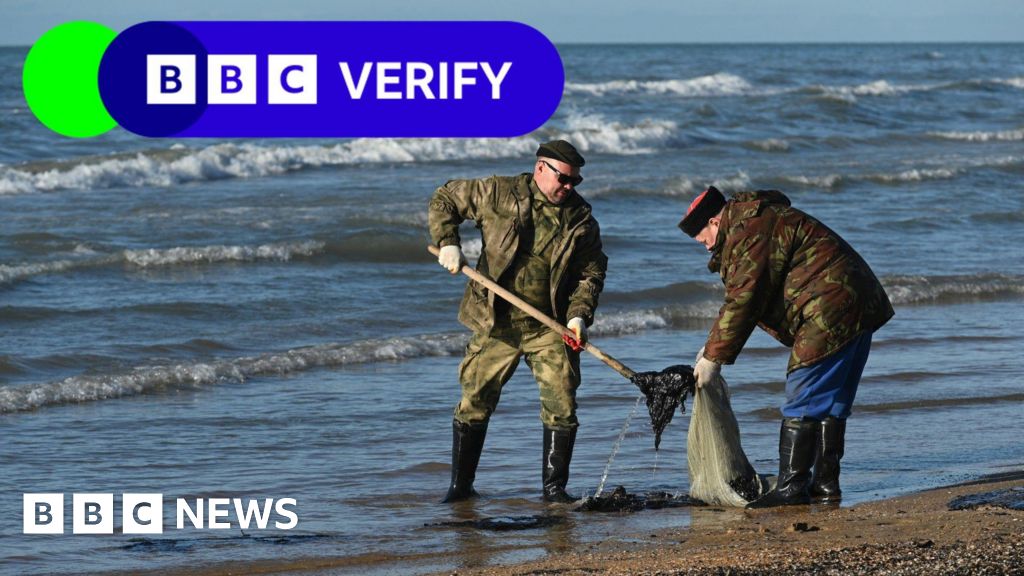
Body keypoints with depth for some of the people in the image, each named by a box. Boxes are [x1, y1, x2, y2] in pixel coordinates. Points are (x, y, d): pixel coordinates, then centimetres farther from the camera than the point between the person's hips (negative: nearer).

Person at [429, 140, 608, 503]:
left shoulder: (581, 222, 4)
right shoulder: (499, 194, -3)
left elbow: (591, 273, 7)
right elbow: (445, 199, 7)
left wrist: (579, 315, -9)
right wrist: (447, 242, -8)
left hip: (550, 327, 1)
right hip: (496, 324, -1)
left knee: (562, 405, -6)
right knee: (475, 402, 2)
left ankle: (555, 487, 5)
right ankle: (460, 486, 14)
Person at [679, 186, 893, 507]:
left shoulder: (749, 232, -12)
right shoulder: (760, 223, 23)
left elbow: (743, 302, -16)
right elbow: (740, 299, 25)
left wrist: (714, 357, -10)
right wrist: (713, 347, 20)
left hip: (830, 310, -11)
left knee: (802, 402, -8)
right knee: (830, 403, 15)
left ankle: (791, 487, -7)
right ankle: (826, 484, 19)